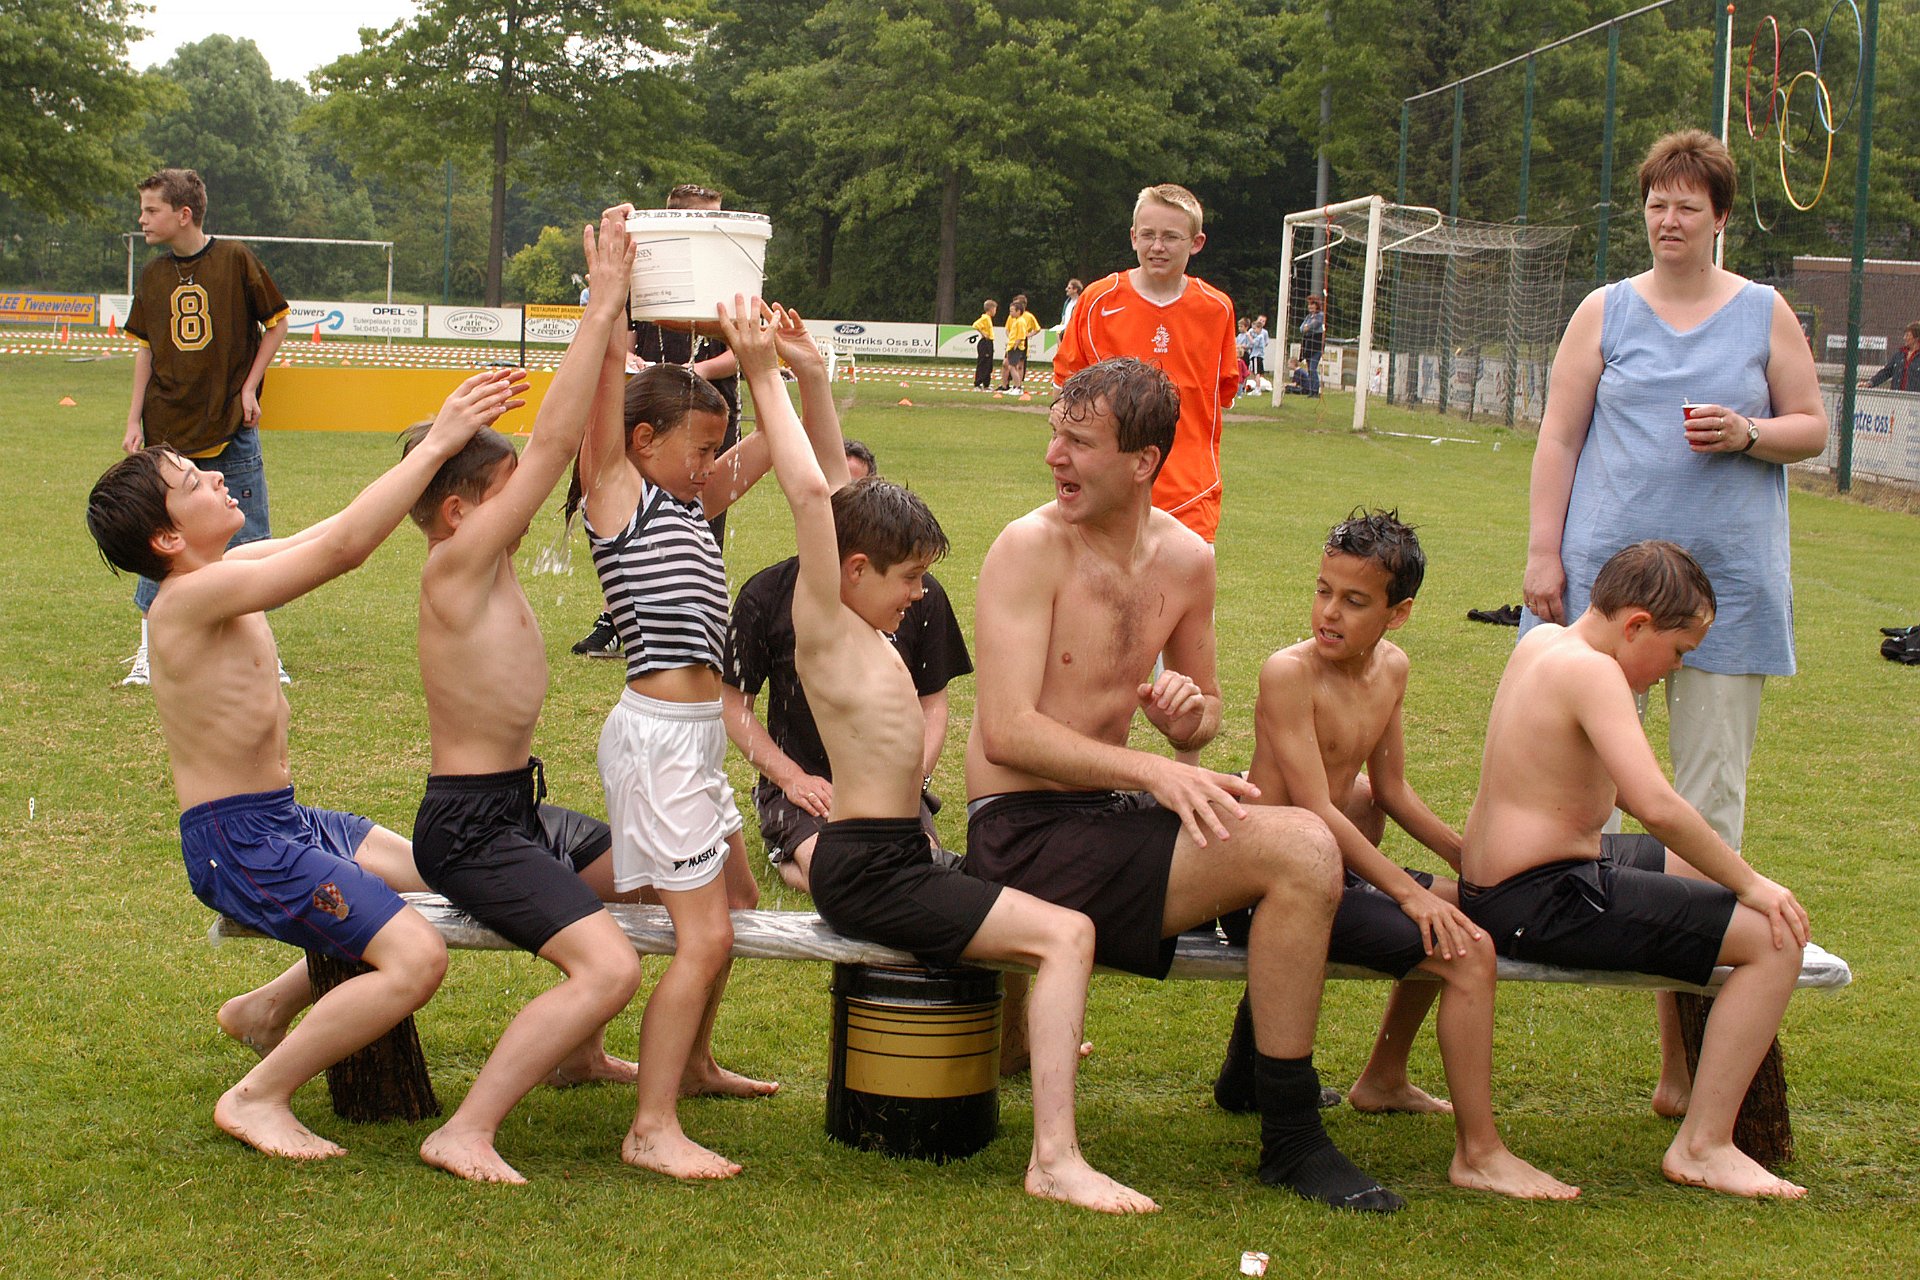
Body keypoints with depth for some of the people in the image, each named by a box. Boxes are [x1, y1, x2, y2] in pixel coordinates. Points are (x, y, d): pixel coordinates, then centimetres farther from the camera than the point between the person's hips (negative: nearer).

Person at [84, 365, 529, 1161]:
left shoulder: (230, 574, 6)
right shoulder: (193, 596, -22)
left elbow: (337, 534, 9)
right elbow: (343, 545, -30)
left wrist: (447, 437, 0)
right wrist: (438, 443, -27)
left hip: (282, 821, 10)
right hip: (237, 843, -10)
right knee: (416, 956, -20)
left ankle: (268, 1007, 28)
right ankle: (257, 1098, -6)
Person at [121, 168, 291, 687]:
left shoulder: (236, 260, -6)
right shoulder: (154, 275, 5)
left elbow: (276, 324, 2)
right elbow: (144, 349, 11)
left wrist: (249, 388, -5)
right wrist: (134, 420, 4)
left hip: (231, 429, -3)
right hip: (168, 430, 3)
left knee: (247, 541, 2)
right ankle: (148, 652, 14)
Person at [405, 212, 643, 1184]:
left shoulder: (489, 561, 8)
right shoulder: (455, 566, -17)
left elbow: (588, 445, 8)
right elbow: (555, 442, -24)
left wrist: (615, 324, 1)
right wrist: (602, 306, -23)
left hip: (518, 809, 10)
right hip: (469, 826, -10)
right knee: (610, 966, -26)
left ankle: (575, 1053, 36)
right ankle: (466, 1132, -20)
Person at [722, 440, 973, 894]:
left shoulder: (920, 594, 4)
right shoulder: (767, 593, 0)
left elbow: (933, 703, 9)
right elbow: (734, 703, 5)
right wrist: (793, 778, -8)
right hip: (801, 782, -2)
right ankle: (786, 854, 1)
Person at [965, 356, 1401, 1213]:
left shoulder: (1186, 560, 8)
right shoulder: (1030, 548, -12)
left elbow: (1201, 720, 20)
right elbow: (1007, 732, -20)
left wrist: (1189, 710, -6)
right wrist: (1154, 772, -28)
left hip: (1105, 818, 7)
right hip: (1025, 832, -7)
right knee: (1301, 850, -21)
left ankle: (1257, 1067, 23)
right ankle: (1291, 1143, -11)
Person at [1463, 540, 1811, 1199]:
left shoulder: (1541, 640, 11)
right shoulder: (1591, 671, -20)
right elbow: (1658, 806, -31)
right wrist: (1749, 883, -18)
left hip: (1495, 881, 11)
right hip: (1542, 904, -11)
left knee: (1693, 871, 31)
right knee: (1775, 939, -11)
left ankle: (1684, 1078, 39)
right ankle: (1703, 1146, -8)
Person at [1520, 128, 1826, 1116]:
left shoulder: (1765, 314, 9)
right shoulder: (1606, 312, 8)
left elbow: (1813, 426, 12)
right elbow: (1559, 438, 6)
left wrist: (1750, 433, -9)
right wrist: (1542, 553, -2)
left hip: (1730, 578, 0)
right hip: (1608, 565, 0)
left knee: (1712, 787, -1)